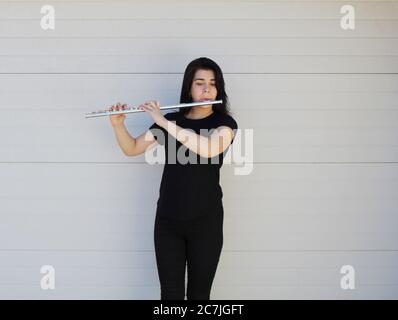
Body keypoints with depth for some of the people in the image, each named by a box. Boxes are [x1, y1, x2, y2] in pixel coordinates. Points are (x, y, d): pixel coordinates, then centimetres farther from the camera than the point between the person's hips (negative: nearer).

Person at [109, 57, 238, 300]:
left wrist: (163, 122, -24)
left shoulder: (225, 123, -4)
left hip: (206, 221, -2)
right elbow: (132, 149, 11)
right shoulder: (171, 121, 7)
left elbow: (209, 149, -25)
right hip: (167, 221, 2)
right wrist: (118, 124, -9)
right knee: (171, 292, 3)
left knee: (199, 293, 7)